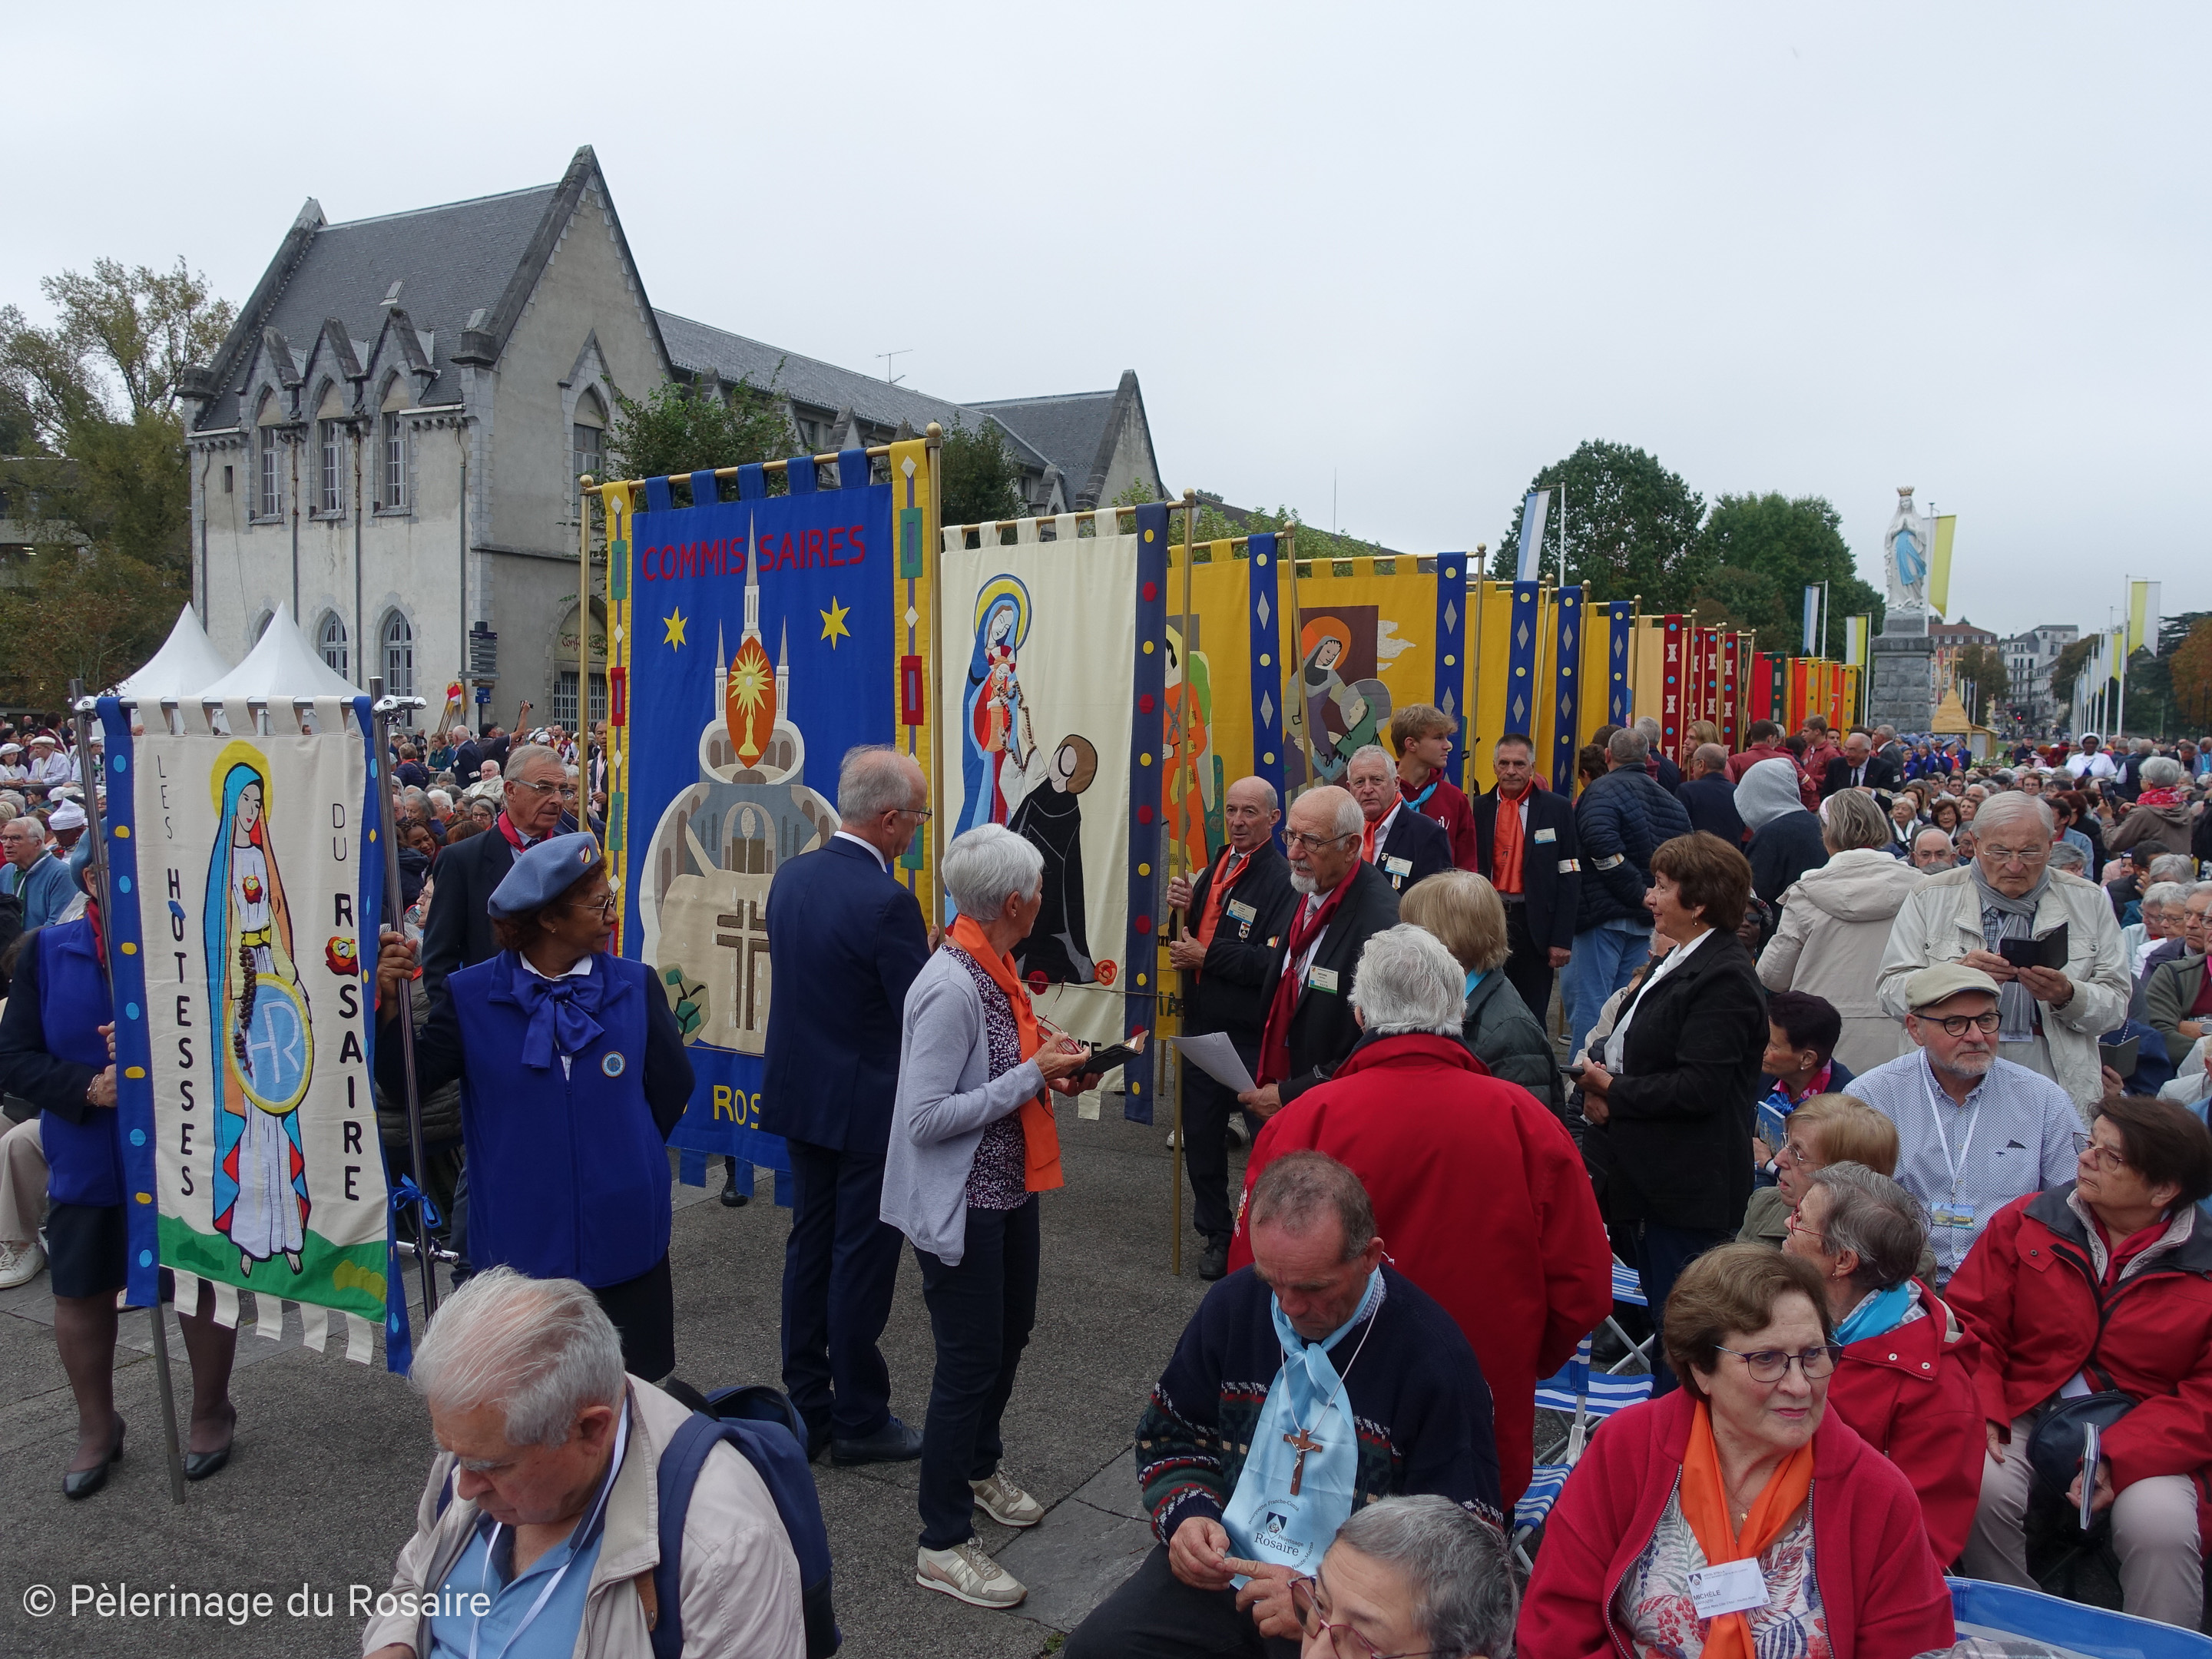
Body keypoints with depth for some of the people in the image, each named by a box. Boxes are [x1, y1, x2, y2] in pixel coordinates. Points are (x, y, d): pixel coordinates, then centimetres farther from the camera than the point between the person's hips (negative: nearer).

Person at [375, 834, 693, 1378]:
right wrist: (390, 1004, -16)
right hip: (519, 1246, -1)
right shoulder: (471, 996, -4)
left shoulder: (635, 986, -1)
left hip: (624, 1245, 1)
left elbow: (672, 1083, 7)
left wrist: (629, 1153, 8)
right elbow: (407, 1082, -3)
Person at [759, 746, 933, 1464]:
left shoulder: (790, 876, 1)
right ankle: (859, 1421, 20)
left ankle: (806, 1408, 29)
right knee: (862, 1261, 6)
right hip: (867, 1107, -7)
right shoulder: (887, 902, -24)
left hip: (801, 1094, 8)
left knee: (810, 1245, 17)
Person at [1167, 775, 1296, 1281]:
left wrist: (1206, 957, -17)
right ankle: (1217, 1234, 32)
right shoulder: (1215, 868, 11)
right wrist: (1186, 909, -4)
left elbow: (1274, 962, -25)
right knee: (1200, 1135, 16)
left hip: (1252, 1035, -8)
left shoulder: (1282, 880, -16)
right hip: (1202, 1025, 8)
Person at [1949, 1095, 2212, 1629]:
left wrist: (2121, 1458, -20)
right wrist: (1978, 1415, -13)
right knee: (1979, 1487, -26)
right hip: (2024, 1415, 1)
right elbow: (1972, 1322, 3)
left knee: (2160, 1525, -30)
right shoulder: (2024, 1223, 2)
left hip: (2142, 1438, -1)